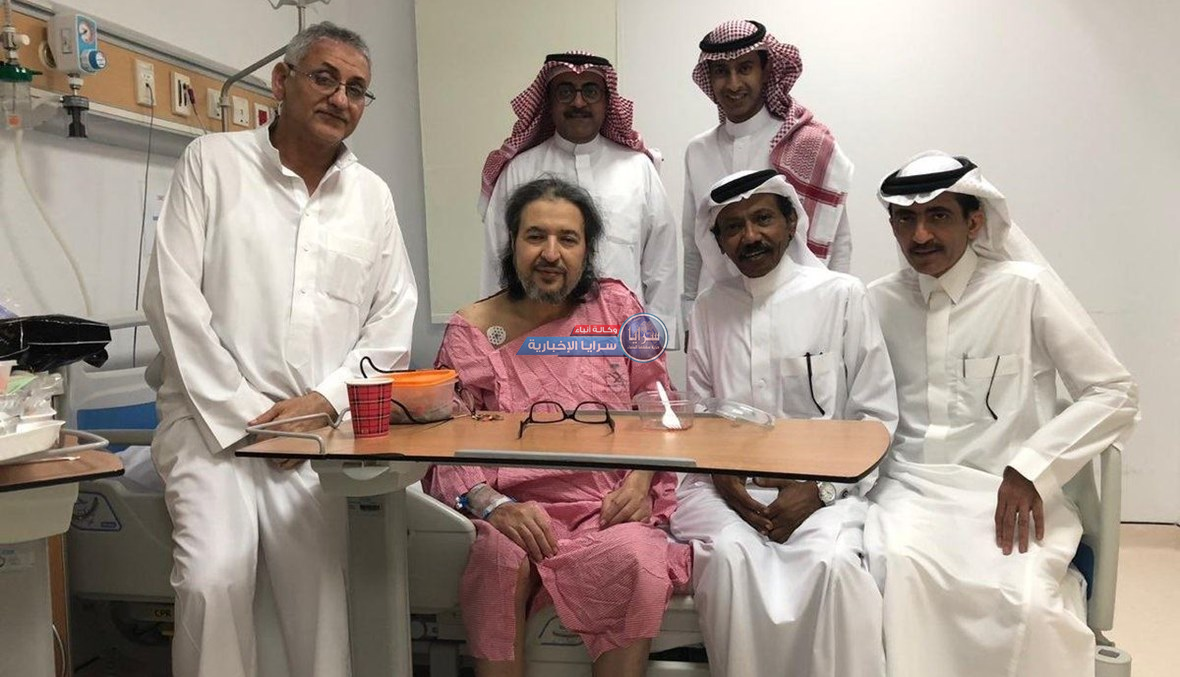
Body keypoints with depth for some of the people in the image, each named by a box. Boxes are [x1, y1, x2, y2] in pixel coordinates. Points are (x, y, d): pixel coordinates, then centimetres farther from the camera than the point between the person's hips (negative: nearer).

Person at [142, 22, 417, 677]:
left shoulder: (373, 195, 13)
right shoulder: (211, 162, 5)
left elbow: (392, 322, 10)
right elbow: (173, 298, -3)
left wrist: (326, 399, -5)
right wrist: (241, 413, -9)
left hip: (320, 428, 2)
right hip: (213, 419, -2)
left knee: (321, 589, -7)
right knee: (213, 579, -20)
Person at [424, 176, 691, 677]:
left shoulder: (616, 306, 8)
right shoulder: (471, 331, 4)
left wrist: (640, 482, -5)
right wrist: (493, 505, -17)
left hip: (608, 507, 1)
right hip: (515, 509, 0)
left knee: (635, 558, -31)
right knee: (502, 558, -32)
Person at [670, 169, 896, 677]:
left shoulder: (842, 296, 1)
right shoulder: (712, 306, 12)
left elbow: (876, 416, 0)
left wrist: (818, 489, -11)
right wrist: (723, 478, -6)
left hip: (820, 489, -2)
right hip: (727, 486, 2)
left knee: (832, 561, -32)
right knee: (731, 554, -29)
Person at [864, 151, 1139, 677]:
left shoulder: (1026, 288, 0)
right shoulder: (879, 302, 11)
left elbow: (1116, 395, 0)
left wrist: (1030, 470, -11)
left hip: (1007, 496, -1)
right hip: (909, 489, 2)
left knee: (1025, 604, -30)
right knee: (900, 570, -30)